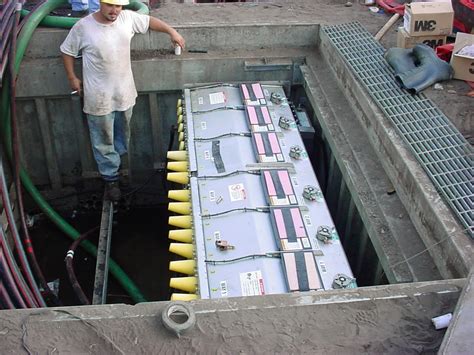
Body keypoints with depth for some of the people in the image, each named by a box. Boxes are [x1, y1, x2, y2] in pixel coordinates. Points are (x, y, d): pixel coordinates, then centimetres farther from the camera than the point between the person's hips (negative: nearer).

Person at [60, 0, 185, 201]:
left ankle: (116, 161, 46)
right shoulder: (83, 27, -16)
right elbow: (67, 51, -3)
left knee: (123, 133, 22)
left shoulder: (127, 18, -8)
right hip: (99, 96, -4)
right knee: (104, 139, 8)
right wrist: (72, 77, -2)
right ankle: (110, 179, 22)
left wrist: (171, 31, 4)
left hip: (124, 91, 4)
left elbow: (149, 21, 9)